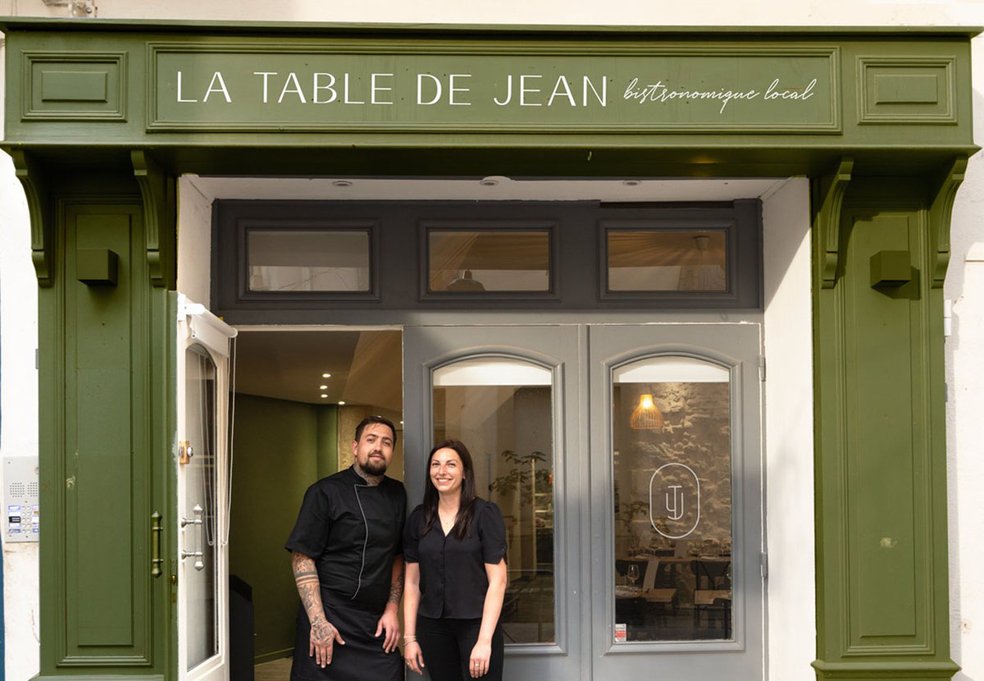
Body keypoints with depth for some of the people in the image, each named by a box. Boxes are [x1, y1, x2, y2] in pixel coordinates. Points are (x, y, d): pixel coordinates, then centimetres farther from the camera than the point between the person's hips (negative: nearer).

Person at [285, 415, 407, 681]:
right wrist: (318, 622, -15)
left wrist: (392, 609, 5)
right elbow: (302, 557, -10)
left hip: (377, 623, 5)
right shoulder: (325, 492, -7)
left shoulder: (397, 495, 8)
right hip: (329, 620, -4)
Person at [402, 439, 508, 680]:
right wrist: (409, 637, 3)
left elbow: (497, 580, -8)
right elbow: (412, 582, 8)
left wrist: (484, 640, -14)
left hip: (477, 624, -3)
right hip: (432, 626, 4)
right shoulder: (419, 518, 6)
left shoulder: (485, 513, -5)